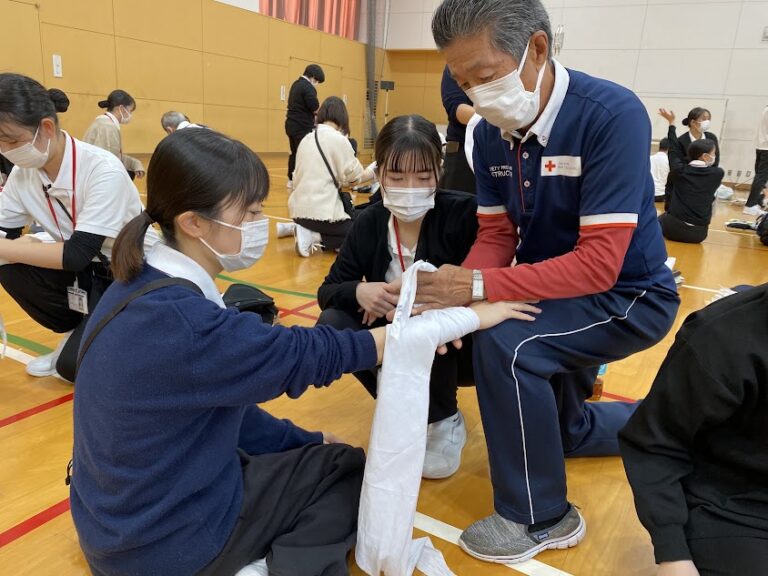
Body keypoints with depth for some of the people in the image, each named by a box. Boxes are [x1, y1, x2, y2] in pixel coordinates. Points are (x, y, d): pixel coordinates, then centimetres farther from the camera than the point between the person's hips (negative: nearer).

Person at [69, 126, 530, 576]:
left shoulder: (146, 288, -2)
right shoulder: (178, 319, -30)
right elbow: (309, 355, -25)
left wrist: (305, 440, 6)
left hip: (135, 515, 8)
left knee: (322, 455, 19)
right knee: (349, 469, 5)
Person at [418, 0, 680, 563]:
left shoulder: (612, 115, -28)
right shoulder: (491, 133, -8)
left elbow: (599, 264, -33)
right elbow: (496, 235, -6)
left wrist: (477, 287, -38)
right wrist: (454, 291, -27)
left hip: (627, 295, -7)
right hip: (554, 292, 7)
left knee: (506, 344, -33)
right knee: (559, 430, 22)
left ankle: (539, 516, -10)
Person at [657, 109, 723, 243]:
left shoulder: (680, 170, -1)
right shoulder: (718, 174, -1)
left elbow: (674, 149, 15)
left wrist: (671, 122, 26)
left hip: (673, 227, -2)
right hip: (698, 233, 2)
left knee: (662, 218, 31)